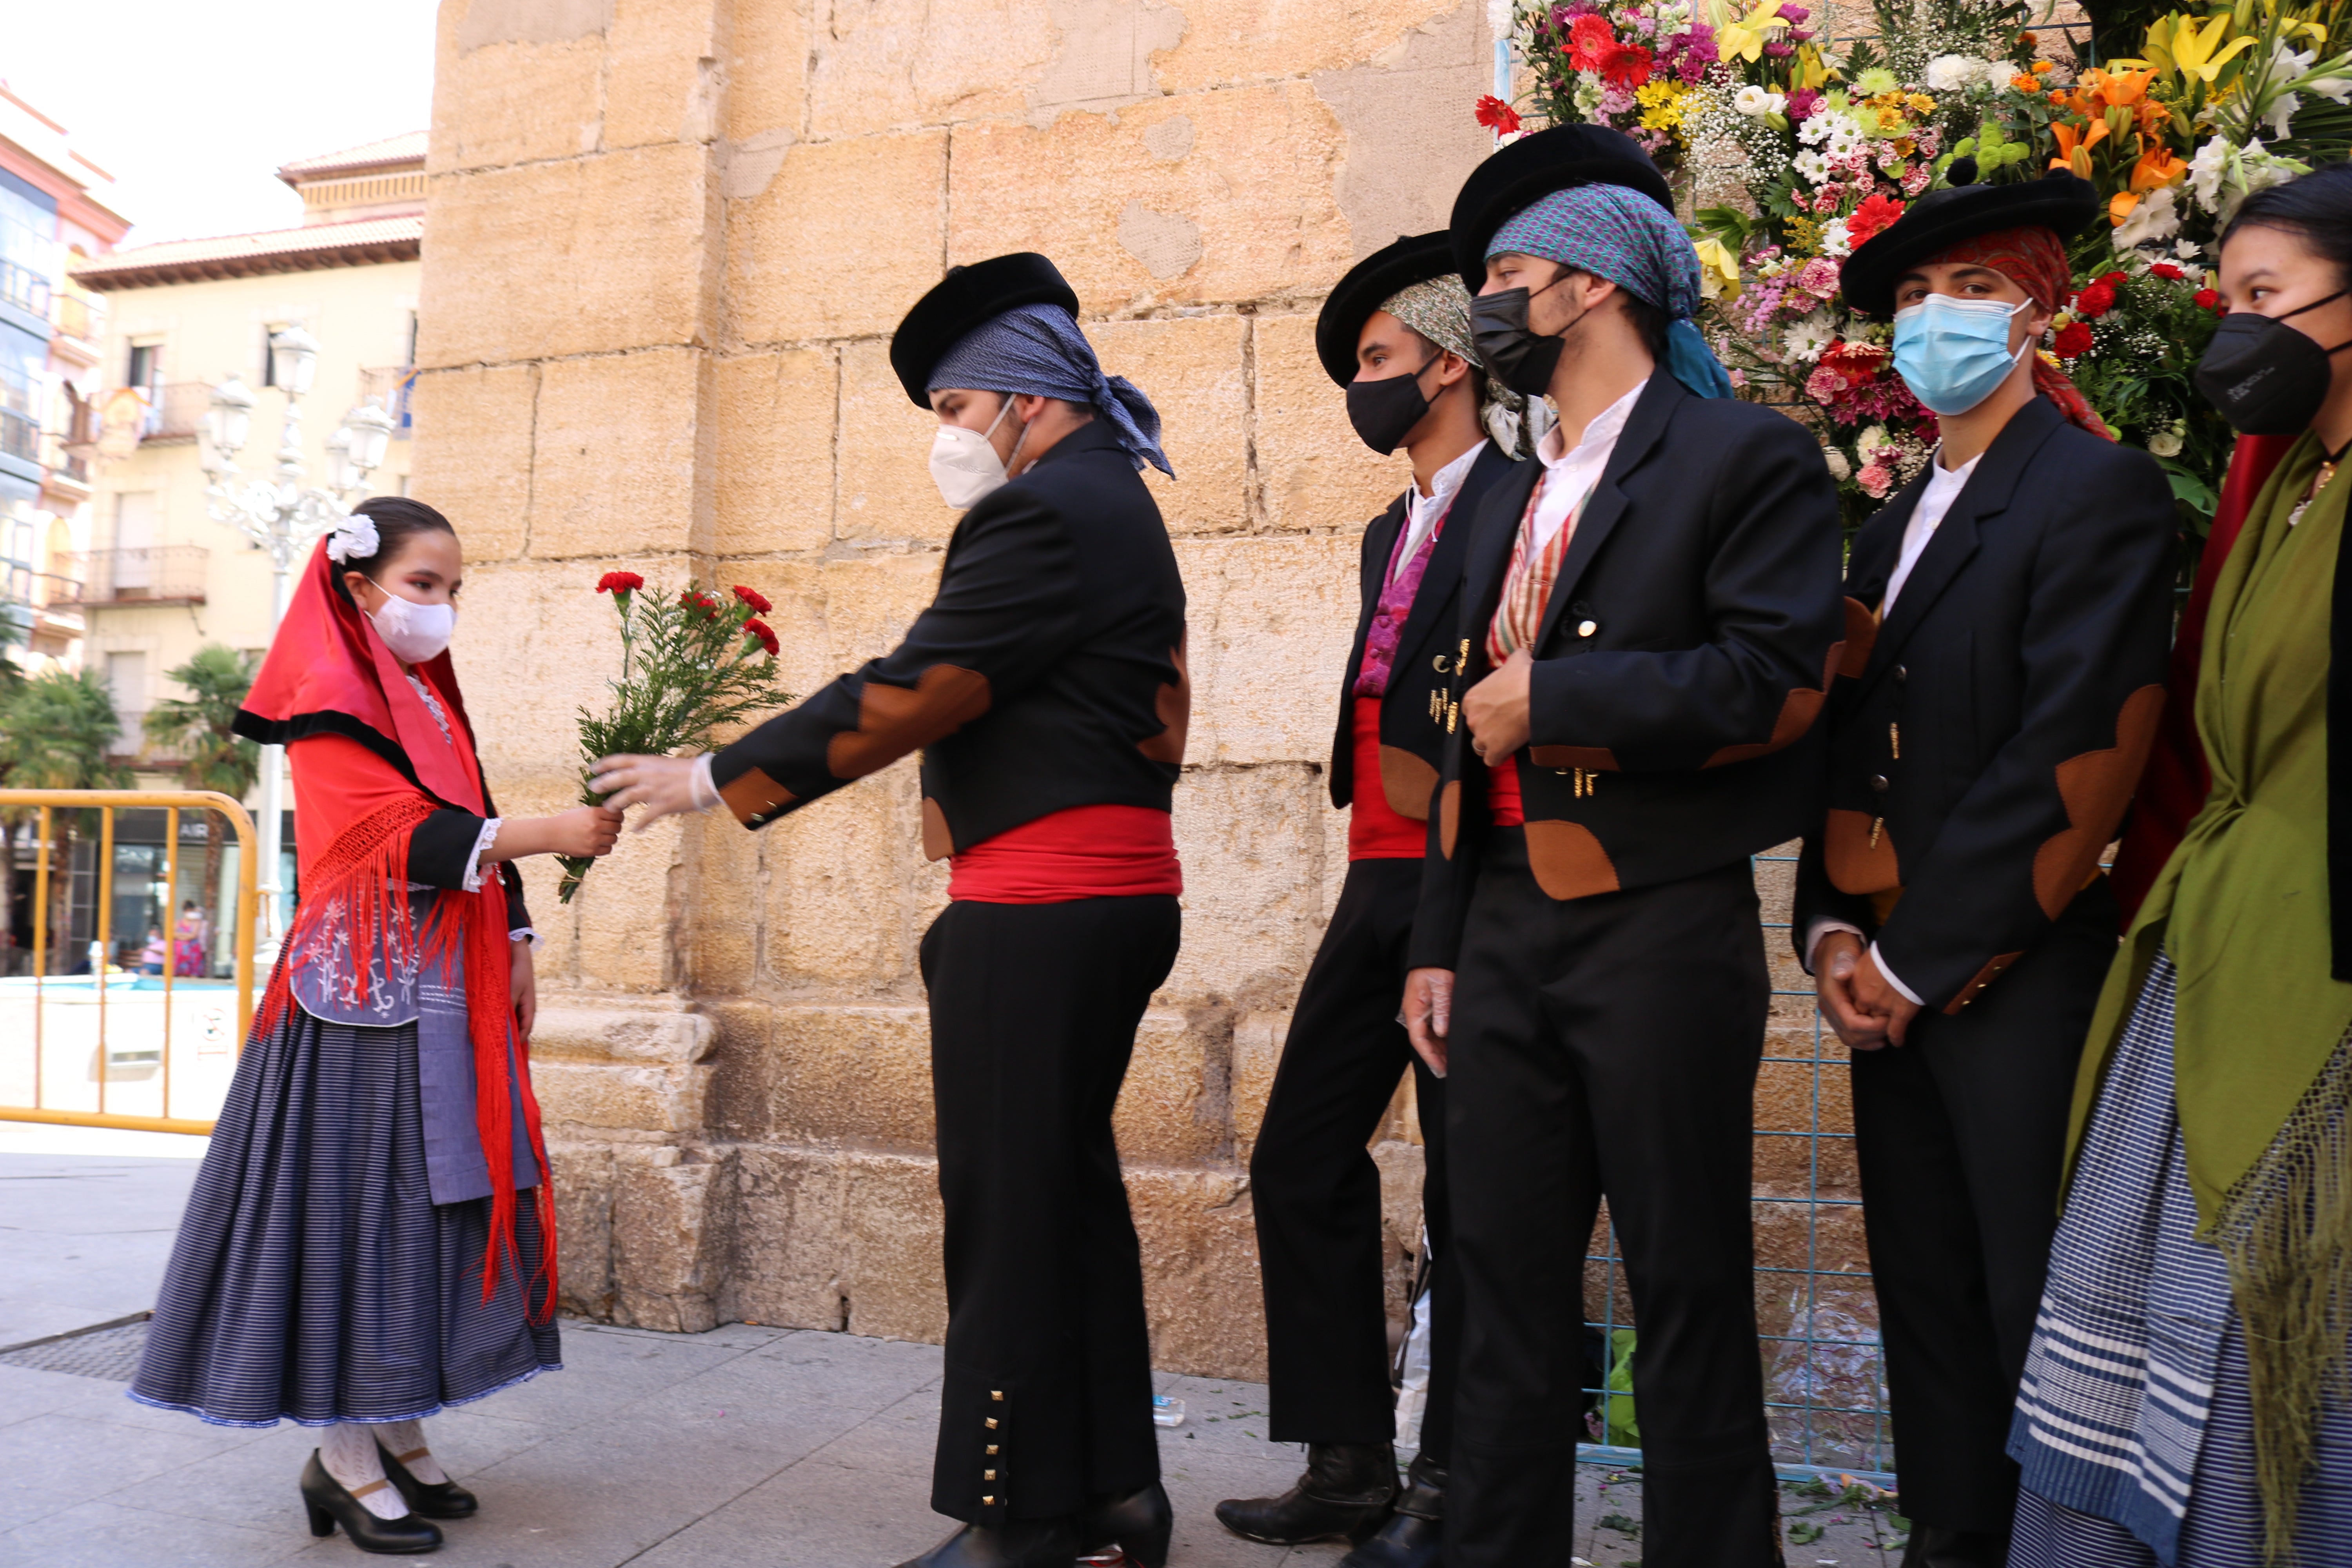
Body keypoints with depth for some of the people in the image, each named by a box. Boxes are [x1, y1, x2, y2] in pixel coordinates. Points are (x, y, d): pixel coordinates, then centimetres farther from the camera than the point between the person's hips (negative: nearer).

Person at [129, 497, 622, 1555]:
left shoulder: (431, 699, 19)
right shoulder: (332, 708, -7)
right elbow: (408, 838, -18)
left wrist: (513, 945, 10)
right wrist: (550, 834, -24)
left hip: (450, 992, 8)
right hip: (371, 988, -8)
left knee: (436, 1202, 8)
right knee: (366, 1193, -4)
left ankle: (399, 1431, 18)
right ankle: (344, 1456, 6)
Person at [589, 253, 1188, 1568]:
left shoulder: (1047, 512, -11)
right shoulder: (1114, 504, 20)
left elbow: (908, 696, -16)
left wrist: (719, 781, -10)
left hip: (1038, 902, -11)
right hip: (1113, 887, 11)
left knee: (1007, 1201, -3)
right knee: (1075, 1186, 15)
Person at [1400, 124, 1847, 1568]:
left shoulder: (1747, 457, -2)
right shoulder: (1511, 503, 20)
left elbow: (1776, 682, -17)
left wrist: (1550, 696, -12)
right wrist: (1440, 944, 15)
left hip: (1662, 929, -6)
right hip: (1508, 932, 7)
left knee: (1690, 1295, 5)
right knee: (1507, 1292, 12)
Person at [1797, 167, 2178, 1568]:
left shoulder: (2101, 489, -6)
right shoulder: (1893, 530, 17)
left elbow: (2068, 747, -16)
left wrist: (1916, 957, -14)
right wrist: (1832, 931, 1)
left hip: (2014, 972, -7)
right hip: (1894, 981, 7)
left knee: (2039, 1323, 1)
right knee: (1929, 1306, 14)